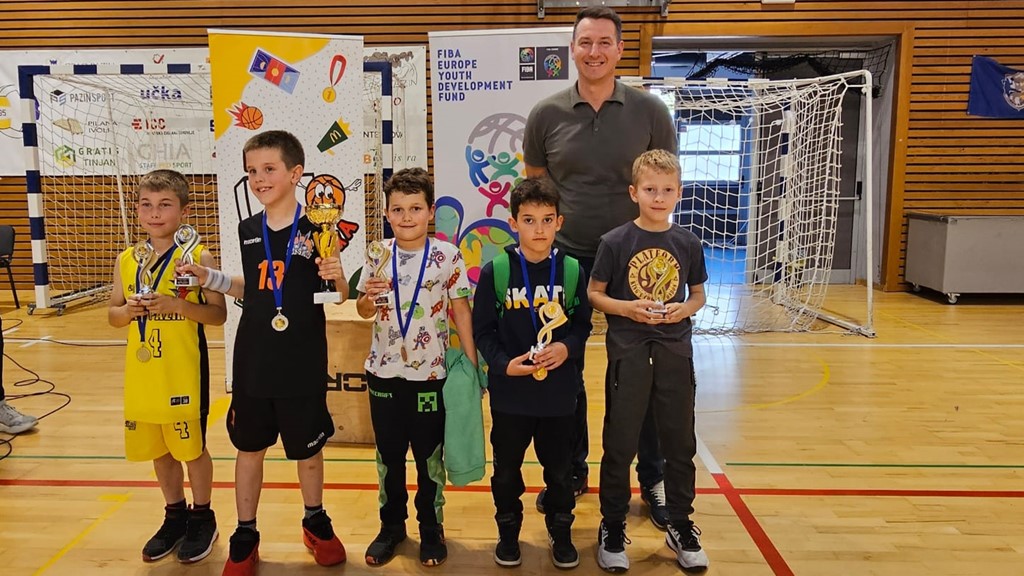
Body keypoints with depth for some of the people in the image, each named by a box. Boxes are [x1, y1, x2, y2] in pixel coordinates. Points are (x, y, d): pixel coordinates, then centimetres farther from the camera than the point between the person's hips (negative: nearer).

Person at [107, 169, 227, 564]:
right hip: (142, 374, 5)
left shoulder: (198, 256, -9)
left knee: (192, 446, 7)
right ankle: (175, 516, 35)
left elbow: (218, 314, -11)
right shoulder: (126, 260, 4)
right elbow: (112, 315, 10)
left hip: (185, 373, -5)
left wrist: (176, 305, -25)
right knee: (158, 448, 17)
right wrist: (128, 310, -12)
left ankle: (202, 518, 27)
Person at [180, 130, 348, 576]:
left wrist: (337, 277, -26)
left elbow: (338, 296, -5)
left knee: (307, 448, 13)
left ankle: (315, 522, 38)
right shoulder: (248, 229, 3)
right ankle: (245, 537, 31)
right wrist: (210, 277, 2)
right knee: (249, 447, 14)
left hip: (303, 363, -3)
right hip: (252, 361, 4)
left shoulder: (316, 230, -10)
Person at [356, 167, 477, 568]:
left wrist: (472, 365, -5)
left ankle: (432, 529, 28)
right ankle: (391, 526, 32)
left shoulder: (447, 256, -8)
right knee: (388, 454, 14)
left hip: (430, 373, -2)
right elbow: (363, 311, 7)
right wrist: (369, 296, -16)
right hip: (384, 372, 3)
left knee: (430, 456, 10)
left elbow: (461, 312, -4)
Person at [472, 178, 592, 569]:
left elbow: (582, 325, 6)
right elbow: (482, 330, -2)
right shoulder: (496, 271, -7)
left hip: (558, 390, 1)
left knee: (559, 467, 15)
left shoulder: (571, 270, -2)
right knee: (506, 468, 14)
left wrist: (567, 347, -14)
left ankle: (561, 532, 36)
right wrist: (503, 363, -16)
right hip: (510, 390, -1)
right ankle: (508, 532, 35)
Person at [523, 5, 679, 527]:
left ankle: (653, 479, 25)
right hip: (565, 259, 2)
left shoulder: (650, 111, -2)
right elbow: (533, 188, 9)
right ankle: (571, 470, 30)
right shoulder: (546, 114, 1)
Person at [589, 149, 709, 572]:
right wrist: (627, 308, -17)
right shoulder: (615, 242, -6)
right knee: (619, 445, 7)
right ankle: (612, 528, 24)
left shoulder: (688, 243, 1)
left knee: (679, 443, 12)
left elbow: (698, 295, 11)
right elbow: (594, 293, -1)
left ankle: (680, 526, 31)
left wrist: (683, 310, -10)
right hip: (628, 353, -2)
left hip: (675, 352, 3)